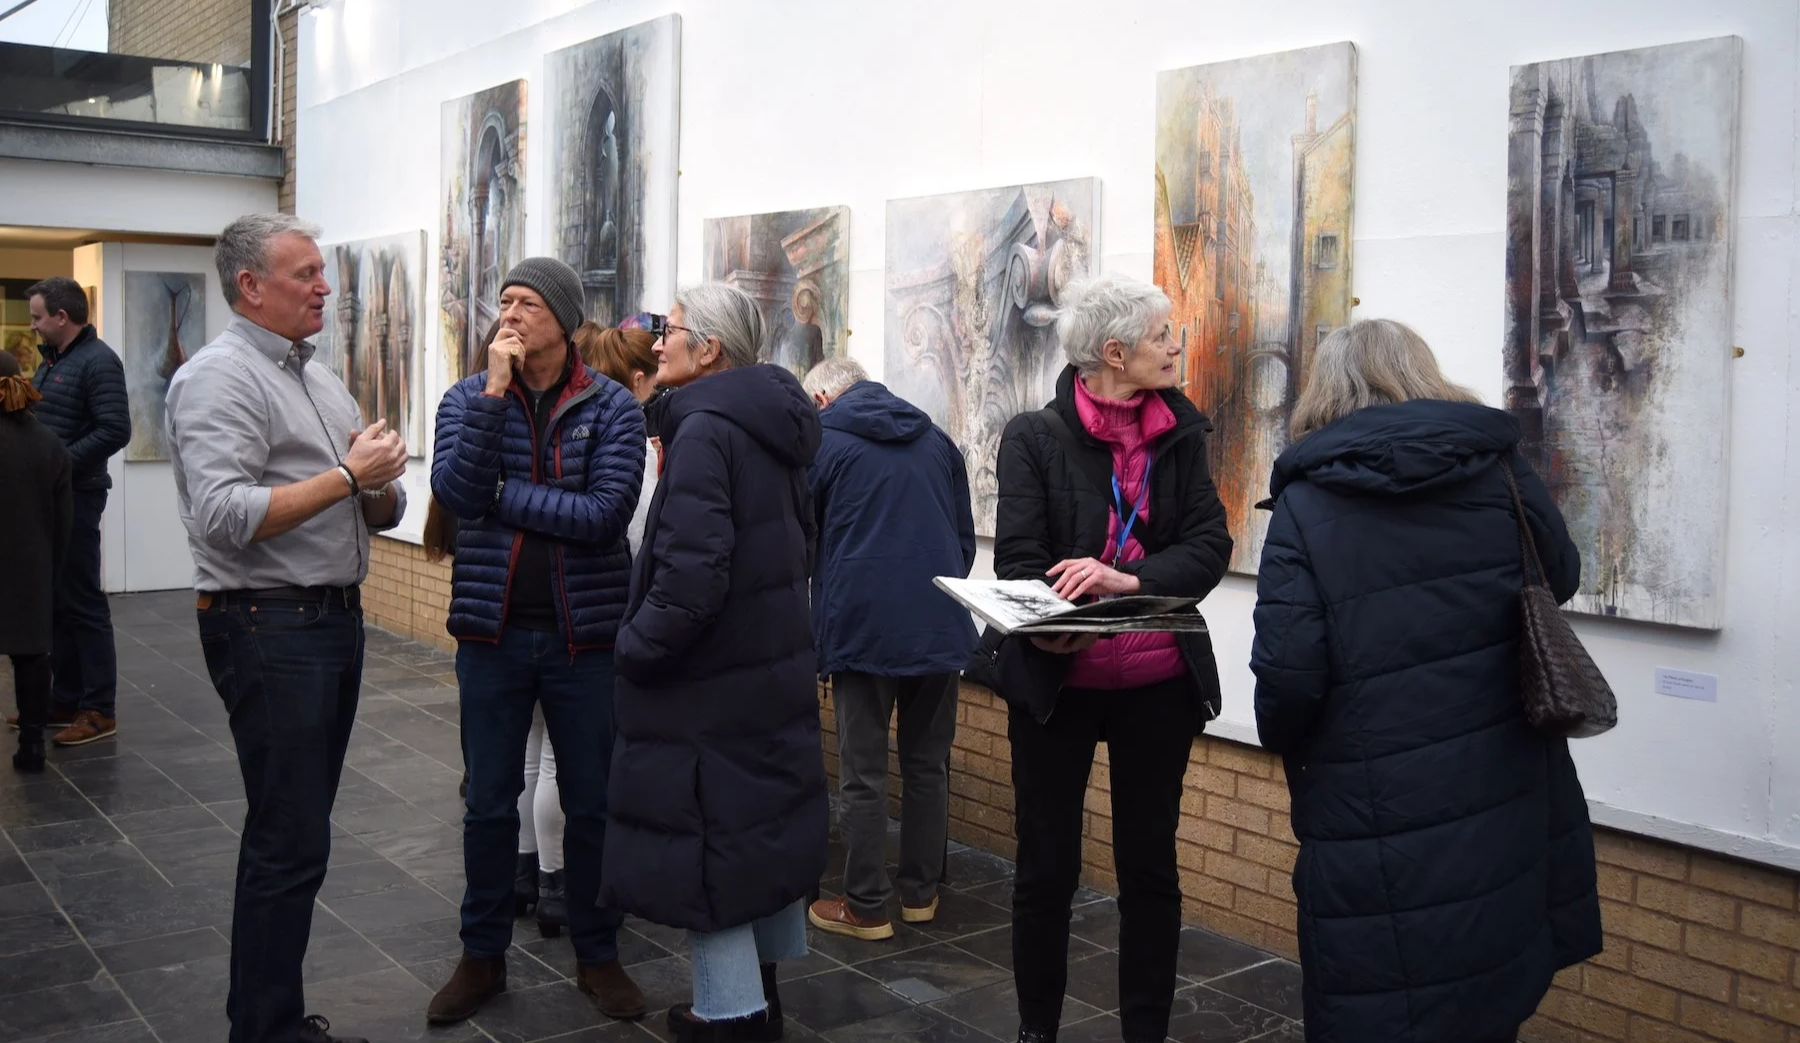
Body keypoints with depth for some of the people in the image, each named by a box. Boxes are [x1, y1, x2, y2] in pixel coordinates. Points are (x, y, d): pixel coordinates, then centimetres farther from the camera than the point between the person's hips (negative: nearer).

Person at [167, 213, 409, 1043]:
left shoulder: (319, 379, 16)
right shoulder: (219, 377, -11)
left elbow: (382, 513, 16)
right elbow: (224, 515, -24)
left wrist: (380, 478, -6)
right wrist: (346, 475, -19)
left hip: (335, 618, 9)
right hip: (268, 627, -9)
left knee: (295, 830, 15)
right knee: (289, 841, -5)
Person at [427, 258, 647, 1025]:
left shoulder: (612, 406, -5)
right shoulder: (469, 398, 1)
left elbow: (605, 514, -17)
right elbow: (454, 490, -16)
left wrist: (502, 493, -13)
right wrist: (495, 391, -19)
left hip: (585, 633, -1)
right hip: (493, 632, 2)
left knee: (592, 804, 10)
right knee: (489, 803, 12)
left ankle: (598, 955, 28)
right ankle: (482, 956, 29)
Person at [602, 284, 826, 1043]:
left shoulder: (705, 430, -20)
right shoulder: (769, 425, 8)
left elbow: (693, 569, -27)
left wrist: (637, 646, -14)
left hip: (710, 676, -9)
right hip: (773, 663, 9)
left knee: (702, 837, 3)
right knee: (763, 821, 18)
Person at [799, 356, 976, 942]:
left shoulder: (821, 442, 0)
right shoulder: (936, 440, 14)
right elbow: (966, 537, 17)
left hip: (863, 625, -4)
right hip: (941, 627, 5)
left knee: (863, 774, 3)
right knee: (928, 765, 14)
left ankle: (866, 908, 9)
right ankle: (921, 893, 22)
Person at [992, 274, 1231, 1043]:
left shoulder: (1179, 434, 5)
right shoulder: (1035, 437, -5)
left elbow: (1210, 543, -5)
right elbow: (1018, 559, -12)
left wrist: (1126, 579, -22)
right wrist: (1049, 628, -29)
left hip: (1158, 683, 3)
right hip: (1057, 679, -3)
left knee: (1150, 866, 12)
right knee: (1046, 868, 7)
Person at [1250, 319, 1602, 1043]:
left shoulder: (1307, 504, -10)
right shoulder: (1501, 471, 0)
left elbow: (1288, 674, -16)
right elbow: (1562, 577, 17)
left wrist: (1283, 740, 5)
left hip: (1382, 826, -4)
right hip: (1510, 809, 4)